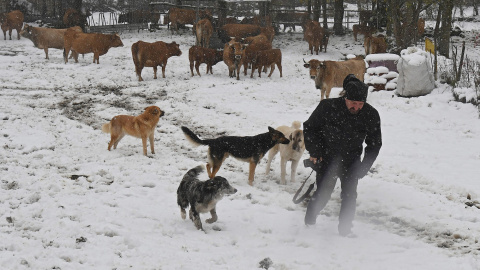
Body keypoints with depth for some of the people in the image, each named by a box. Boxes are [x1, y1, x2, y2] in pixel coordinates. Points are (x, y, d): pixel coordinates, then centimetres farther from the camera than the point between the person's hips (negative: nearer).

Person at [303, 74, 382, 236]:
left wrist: (364, 167, -4)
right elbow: (309, 128, -2)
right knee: (322, 195, -2)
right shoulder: (328, 107, -19)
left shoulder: (371, 115, -12)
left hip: (351, 162, 2)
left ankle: (345, 230, 15)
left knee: (349, 196, -1)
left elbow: (374, 144, 3)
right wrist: (315, 152, -6)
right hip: (327, 159, -2)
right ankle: (309, 223, 24)